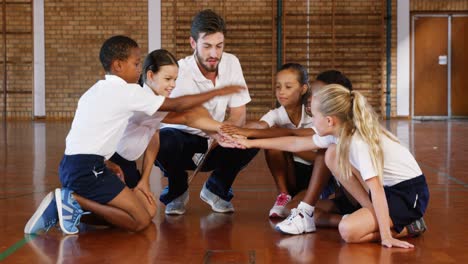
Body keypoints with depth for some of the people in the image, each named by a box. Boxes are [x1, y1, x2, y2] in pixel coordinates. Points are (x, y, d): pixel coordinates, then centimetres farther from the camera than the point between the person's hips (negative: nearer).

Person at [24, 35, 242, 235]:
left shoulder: (95, 91, 21)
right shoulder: (128, 91, -6)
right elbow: (177, 105, -3)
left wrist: (106, 164, 11)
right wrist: (218, 92, 4)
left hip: (71, 165, 9)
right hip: (86, 169, -9)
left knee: (149, 209, 6)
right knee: (141, 220, -11)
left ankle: (70, 202, 1)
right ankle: (75, 200, -11)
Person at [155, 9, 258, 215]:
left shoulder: (231, 63, -9)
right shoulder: (179, 72, -24)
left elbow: (239, 115, -8)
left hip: (215, 144, 3)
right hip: (182, 139, -3)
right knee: (164, 139, -37)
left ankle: (216, 188, 3)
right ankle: (177, 191, -3)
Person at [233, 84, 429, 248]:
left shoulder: (358, 142, -27)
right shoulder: (340, 132, -1)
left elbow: (376, 189, -33)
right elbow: (297, 143, 10)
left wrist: (385, 236, -36)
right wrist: (252, 143, 12)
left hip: (410, 194, -9)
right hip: (387, 187, 9)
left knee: (348, 230, -27)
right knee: (333, 154, 0)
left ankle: (406, 227, -3)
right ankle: (375, 215, 0)